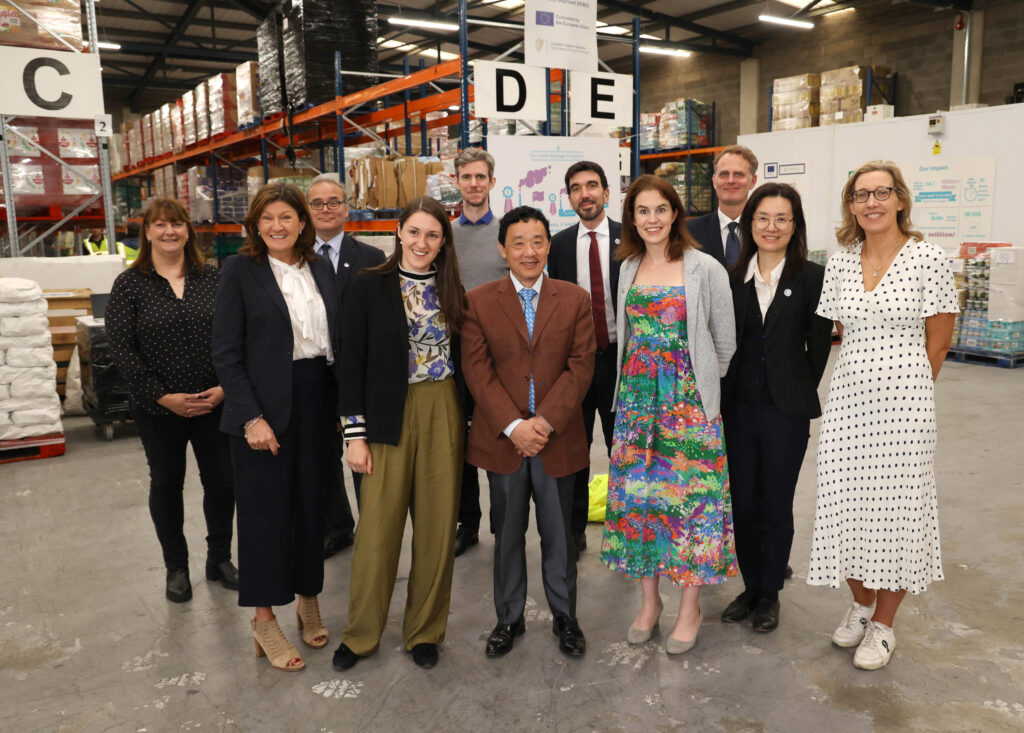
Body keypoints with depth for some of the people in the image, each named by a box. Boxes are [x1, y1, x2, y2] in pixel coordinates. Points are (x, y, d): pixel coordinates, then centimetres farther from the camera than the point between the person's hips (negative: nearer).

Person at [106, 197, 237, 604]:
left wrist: (225, 387, -12)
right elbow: (122, 349, -7)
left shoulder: (212, 278, 2)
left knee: (222, 480, 6)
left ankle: (220, 558, 27)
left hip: (215, 403, 1)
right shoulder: (129, 284, -2)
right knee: (166, 484, 12)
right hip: (158, 408, -1)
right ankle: (176, 567, 29)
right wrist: (163, 396, -13)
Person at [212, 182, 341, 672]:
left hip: (318, 404, 4)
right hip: (266, 409, -4)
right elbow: (226, 353, -8)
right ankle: (264, 620, 19)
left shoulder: (321, 269, 9)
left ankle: (308, 599, 30)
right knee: (265, 510, 4)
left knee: (312, 504, 12)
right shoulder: (240, 270, -4)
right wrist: (251, 417, -14)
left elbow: (336, 341, 11)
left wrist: (342, 405, 4)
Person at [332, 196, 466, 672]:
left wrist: (468, 421, 4)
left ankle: (425, 631, 25)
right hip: (390, 417, -2)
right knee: (377, 528, 3)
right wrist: (355, 434, -7)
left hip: (444, 417, 3)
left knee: (437, 527, 8)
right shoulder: (370, 285, -2)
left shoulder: (452, 290, 7)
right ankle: (361, 634, 23)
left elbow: (463, 359, 10)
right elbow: (352, 363, -4)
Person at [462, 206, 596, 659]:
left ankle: (565, 617, 30)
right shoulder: (478, 302, 1)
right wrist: (513, 426, -14)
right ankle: (509, 618, 30)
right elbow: (477, 370, -5)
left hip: (557, 437, 0)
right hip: (501, 437, 0)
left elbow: (580, 367, -3)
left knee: (558, 533, 11)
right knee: (508, 533, 13)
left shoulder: (575, 300, 3)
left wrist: (545, 421, -13)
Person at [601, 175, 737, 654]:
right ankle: (649, 600, 24)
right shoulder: (628, 267, 8)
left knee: (690, 492, 1)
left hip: (689, 397, -4)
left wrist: (700, 382, 7)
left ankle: (690, 607, 18)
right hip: (636, 395, 5)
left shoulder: (705, 269, -6)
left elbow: (725, 341, 0)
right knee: (637, 492, 7)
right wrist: (645, 375, 14)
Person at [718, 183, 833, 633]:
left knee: (776, 507, 10)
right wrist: (723, 397, 2)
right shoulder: (732, 278, 4)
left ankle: (770, 592, 29)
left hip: (785, 412, -3)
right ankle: (751, 586, 31)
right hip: (738, 407, 3)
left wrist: (798, 396, -1)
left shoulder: (812, 277, -6)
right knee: (742, 503, 12)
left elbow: (818, 347, -3)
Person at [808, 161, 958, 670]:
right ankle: (861, 604, 31)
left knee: (896, 505, 4)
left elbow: (938, 342, 0)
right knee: (847, 502, 7)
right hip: (848, 398, 4)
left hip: (904, 401, -4)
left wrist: (905, 388, 4)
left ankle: (884, 624, 21)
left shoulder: (928, 259, -5)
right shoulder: (838, 264, 7)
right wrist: (866, 379, 13)